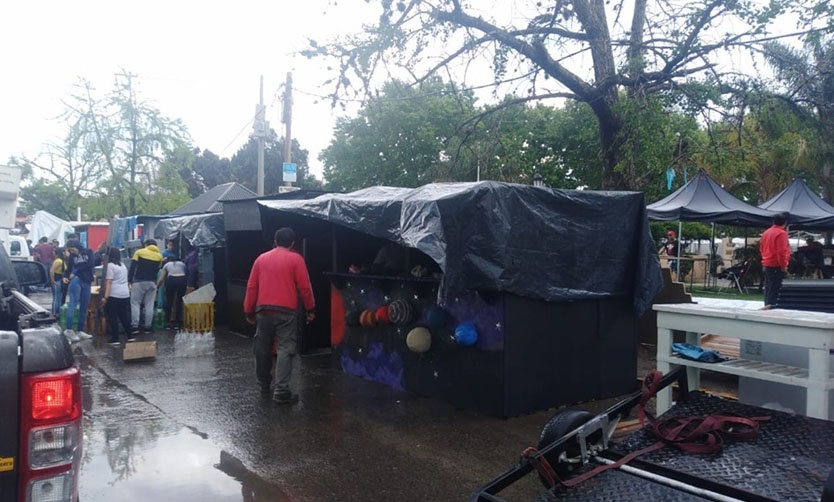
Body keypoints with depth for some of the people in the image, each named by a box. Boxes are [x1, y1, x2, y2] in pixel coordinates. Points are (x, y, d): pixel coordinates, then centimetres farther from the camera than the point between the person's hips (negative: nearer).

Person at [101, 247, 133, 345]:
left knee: (112, 317, 0)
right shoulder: (123, 265, 16)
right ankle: (129, 335, 16)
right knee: (124, 315, 14)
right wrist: (103, 287, 36)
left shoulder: (110, 265, -9)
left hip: (114, 295, -8)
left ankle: (115, 338, 2)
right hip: (125, 294, 8)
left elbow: (109, 282, -15)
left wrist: (105, 297, -18)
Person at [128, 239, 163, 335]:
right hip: (152, 283, 3)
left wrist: (129, 280, -3)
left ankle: (135, 327, -5)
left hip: (139, 282, -3)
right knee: (149, 305, 6)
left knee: (135, 303, 2)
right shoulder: (159, 255, 7)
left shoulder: (139, 252, -1)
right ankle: (148, 327, 7)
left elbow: (132, 267, -5)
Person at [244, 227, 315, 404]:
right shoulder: (296, 259, 0)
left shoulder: (261, 258, 10)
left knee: (263, 348, 16)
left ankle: (264, 385, 29)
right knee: (285, 349, -5)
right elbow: (304, 287, -3)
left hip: (263, 310, 4)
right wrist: (310, 309, 7)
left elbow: (251, 287, 9)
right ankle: (281, 391, -12)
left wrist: (249, 311, 15)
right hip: (286, 311, -4)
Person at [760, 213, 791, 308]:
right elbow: (781, 251, -19)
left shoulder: (766, 232, 12)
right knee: (775, 287, -7)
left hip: (766, 264, 8)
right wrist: (783, 265, -14)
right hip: (776, 266, -8)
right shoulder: (781, 233, -13)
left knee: (768, 286, 13)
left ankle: (767, 304, 17)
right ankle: (771, 304, -9)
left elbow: (761, 248, 18)